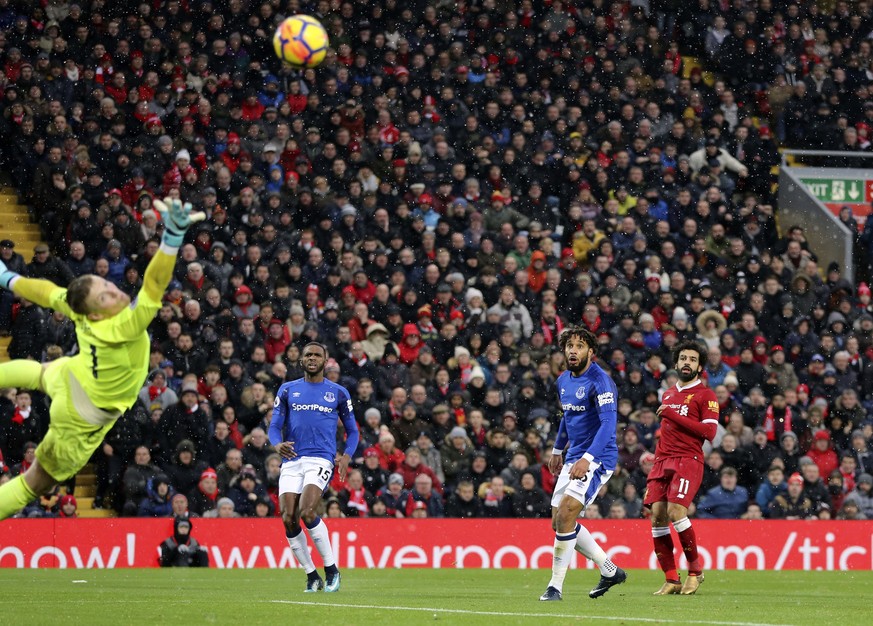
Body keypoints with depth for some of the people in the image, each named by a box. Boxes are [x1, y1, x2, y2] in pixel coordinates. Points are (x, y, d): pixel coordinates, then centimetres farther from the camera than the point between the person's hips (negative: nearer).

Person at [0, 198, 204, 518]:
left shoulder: (76, 307, -24)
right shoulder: (122, 328, -42)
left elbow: (46, 291, -3)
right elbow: (155, 284, -53)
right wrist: (174, 233, -63)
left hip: (68, 379, 6)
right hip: (82, 418, -6)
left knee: (35, 372, 41)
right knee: (37, 481, 9)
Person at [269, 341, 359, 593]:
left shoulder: (338, 392, 10)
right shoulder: (288, 390, 13)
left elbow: (352, 431, 16)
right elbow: (275, 425, 9)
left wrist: (346, 456, -4)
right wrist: (278, 443, -15)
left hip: (321, 459, -3)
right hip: (291, 460, 3)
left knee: (306, 512, -23)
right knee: (288, 519, -9)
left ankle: (331, 570, -10)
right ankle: (312, 576, 5)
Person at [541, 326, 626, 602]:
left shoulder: (600, 381, -17)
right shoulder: (564, 381, 10)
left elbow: (608, 423, -28)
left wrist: (587, 459, -36)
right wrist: (557, 450, 32)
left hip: (597, 459, -9)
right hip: (573, 458, 9)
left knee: (565, 516, -20)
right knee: (559, 523, 11)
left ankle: (556, 586, -12)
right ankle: (610, 571, 25)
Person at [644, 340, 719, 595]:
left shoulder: (705, 395, 0)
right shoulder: (668, 394, 22)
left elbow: (709, 431, -12)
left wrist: (673, 415, -12)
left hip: (688, 461, -7)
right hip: (663, 460, 7)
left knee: (676, 510, -22)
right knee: (658, 515, -6)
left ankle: (695, 571, -7)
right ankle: (671, 579, 0)